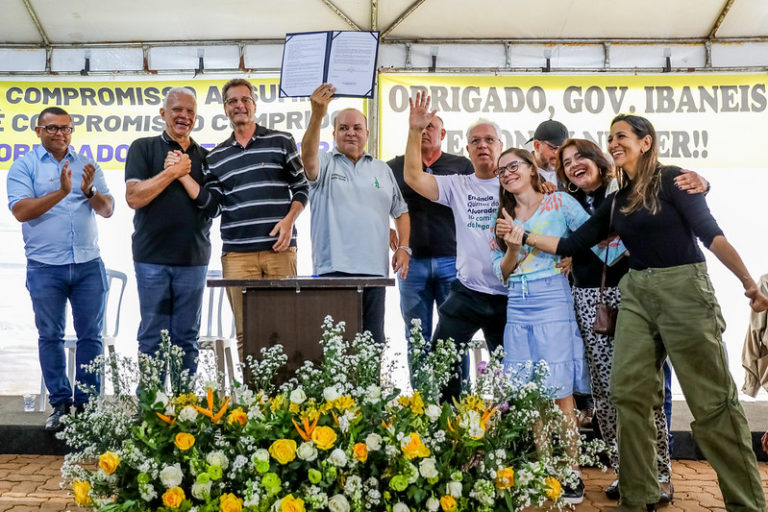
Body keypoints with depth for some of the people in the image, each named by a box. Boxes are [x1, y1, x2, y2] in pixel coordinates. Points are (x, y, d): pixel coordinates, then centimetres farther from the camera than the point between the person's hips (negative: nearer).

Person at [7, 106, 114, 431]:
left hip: (88, 264, 2)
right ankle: (60, 404, 16)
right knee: (50, 336, 6)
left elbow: (107, 210, 4)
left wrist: (90, 191, -16)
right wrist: (61, 192, -20)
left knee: (90, 335, 4)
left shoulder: (87, 166, 11)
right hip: (45, 267, -2)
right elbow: (20, 210, -10)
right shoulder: (24, 166, 3)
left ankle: (86, 403, 13)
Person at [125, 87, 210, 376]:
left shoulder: (205, 158, 13)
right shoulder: (143, 148, 7)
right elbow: (134, 197, -6)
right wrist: (172, 171, -7)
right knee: (152, 338, 1)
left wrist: (183, 175, -8)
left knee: (186, 339, 6)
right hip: (152, 257, -2)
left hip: (193, 258, 2)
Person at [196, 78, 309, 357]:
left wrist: (289, 220, -6)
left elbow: (302, 187, 10)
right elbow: (212, 206, 9)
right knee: (245, 331, 1)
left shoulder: (281, 142, 10)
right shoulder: (216, 157, 15)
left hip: (280, 248, -1)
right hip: (237, 254, 2)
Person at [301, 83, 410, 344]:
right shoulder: (325, 163, 6)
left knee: (374, 341, 8)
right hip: (334, 268, -4)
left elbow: (400, 211, 22)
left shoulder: (382, 170, 19)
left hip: (375, 268, 4)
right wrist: (317, 116, -32)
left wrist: (404, 246, 7)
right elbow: (308, 157, -18)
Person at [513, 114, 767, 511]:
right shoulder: (617, 201, 14)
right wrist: (523, 236, 11)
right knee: (628, 394, 1)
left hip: (683, 289, -6)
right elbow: (571, 244, 15)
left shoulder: (672, 179, -4)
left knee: (712, 401, -2)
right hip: (636, 294, 6)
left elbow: (710, 233, -12)